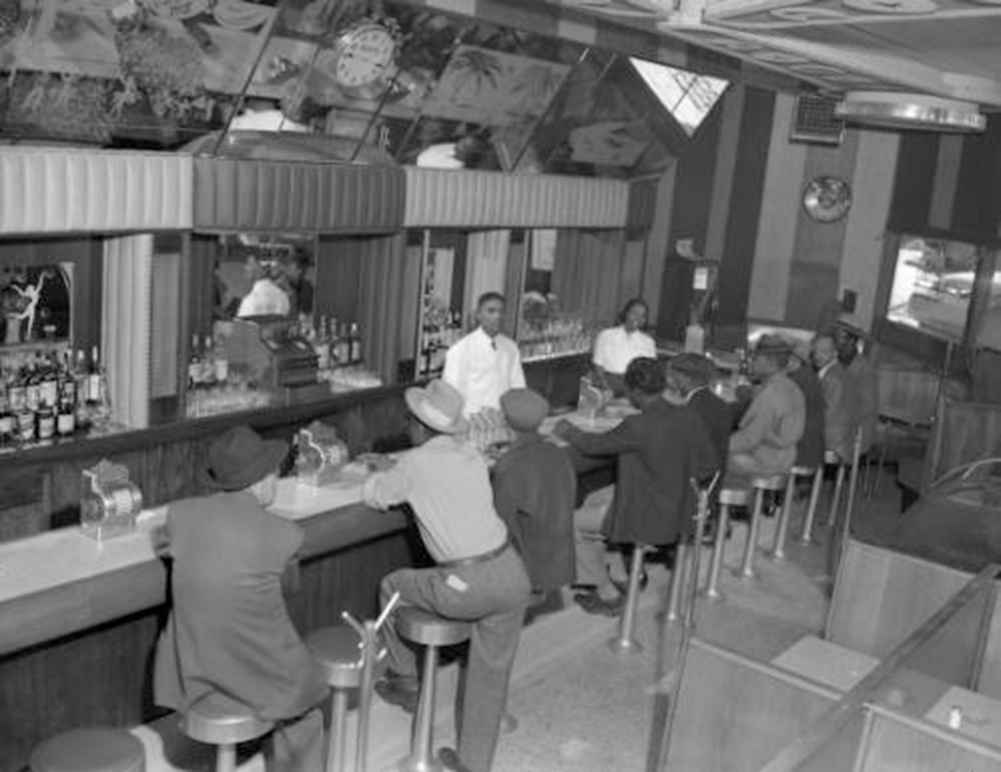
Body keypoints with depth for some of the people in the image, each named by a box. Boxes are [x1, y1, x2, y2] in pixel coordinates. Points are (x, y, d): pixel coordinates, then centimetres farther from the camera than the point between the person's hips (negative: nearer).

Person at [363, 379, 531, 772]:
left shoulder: (416, 463, -5)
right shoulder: (473, 454, 12)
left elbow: (372, 496, 10)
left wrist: (386, 474, 28)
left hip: (465, 586, -5)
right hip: (512, 576, 5)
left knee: (392, 587, 23)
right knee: (491, 674, 18)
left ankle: (405, 681, 36)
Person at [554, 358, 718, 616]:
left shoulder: (637, 427, -26)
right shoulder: (689, 417, -6)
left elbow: (595, 445, -10)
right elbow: (707, 467, 3)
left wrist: (568, 432, 9)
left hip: (649, 521, -8)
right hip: (679, 514, 8)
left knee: (572, 523, 10)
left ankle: (609, 595, 20)